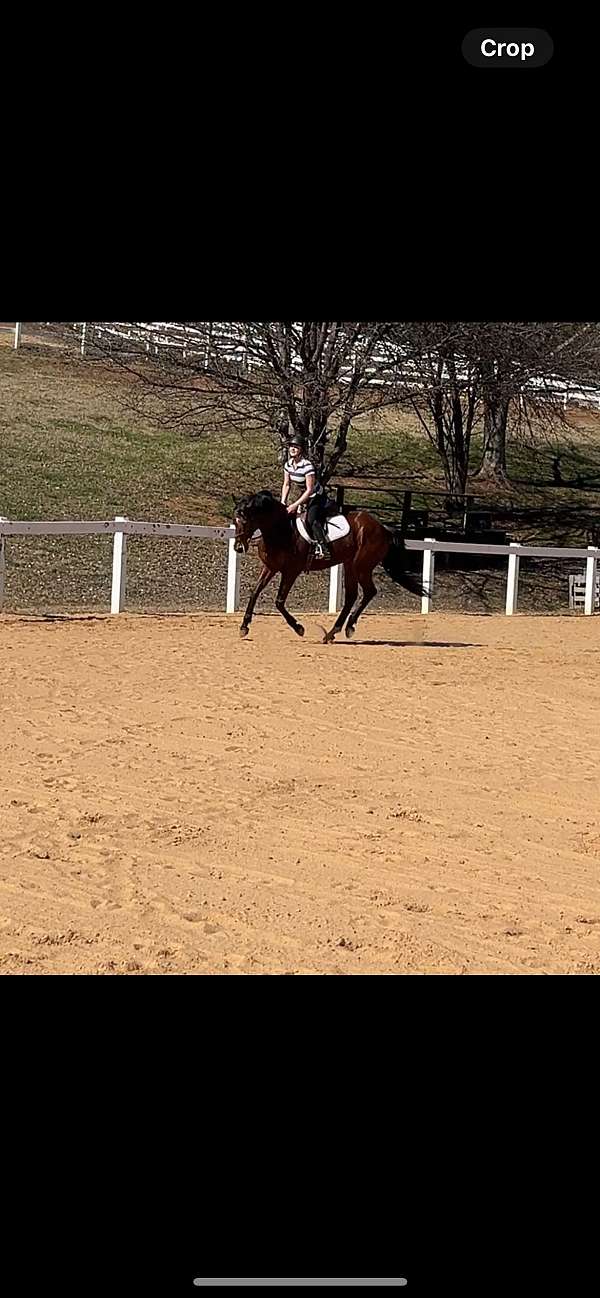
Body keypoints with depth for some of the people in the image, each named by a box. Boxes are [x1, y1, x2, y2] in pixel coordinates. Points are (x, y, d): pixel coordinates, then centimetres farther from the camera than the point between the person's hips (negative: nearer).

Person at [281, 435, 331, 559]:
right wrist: (283, 502, -7)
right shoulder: (288, 465, -4)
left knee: (311, 520, -27)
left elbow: (309, 490, -27)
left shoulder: (307, 465, -28)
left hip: (317, 497, -9)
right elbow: (286, 485, 6)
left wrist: (295, 505, -27)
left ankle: (324, 549, -33)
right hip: (305, 495, 9)